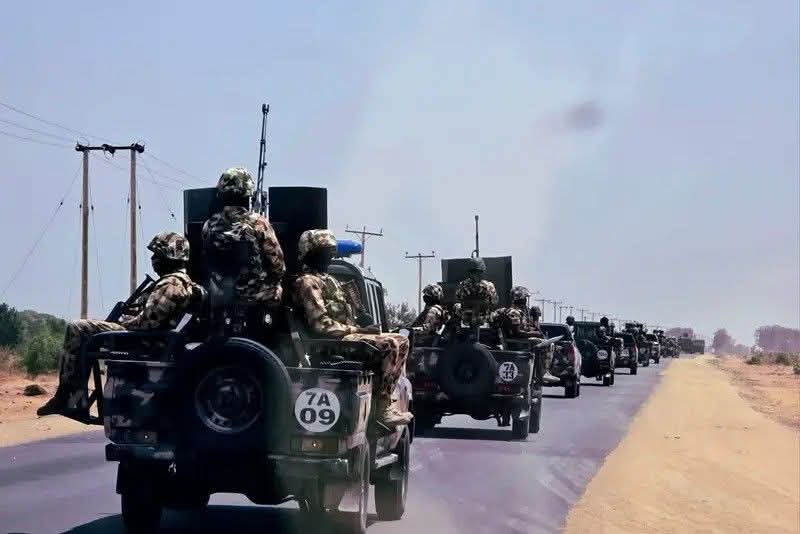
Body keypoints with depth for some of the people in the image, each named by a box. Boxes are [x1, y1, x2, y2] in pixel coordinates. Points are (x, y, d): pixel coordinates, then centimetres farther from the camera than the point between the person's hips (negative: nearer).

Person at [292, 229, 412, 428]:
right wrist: (359, 330, -17)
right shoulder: (307, 282, -9)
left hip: (346, 335, 10)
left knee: (401, 342, 4)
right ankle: (383, 409, -24)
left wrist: (363, 329, 6)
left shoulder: (327, 279, 24)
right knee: (390, 345, -24)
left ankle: (385, 401, -4)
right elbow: (320, 324, -19)